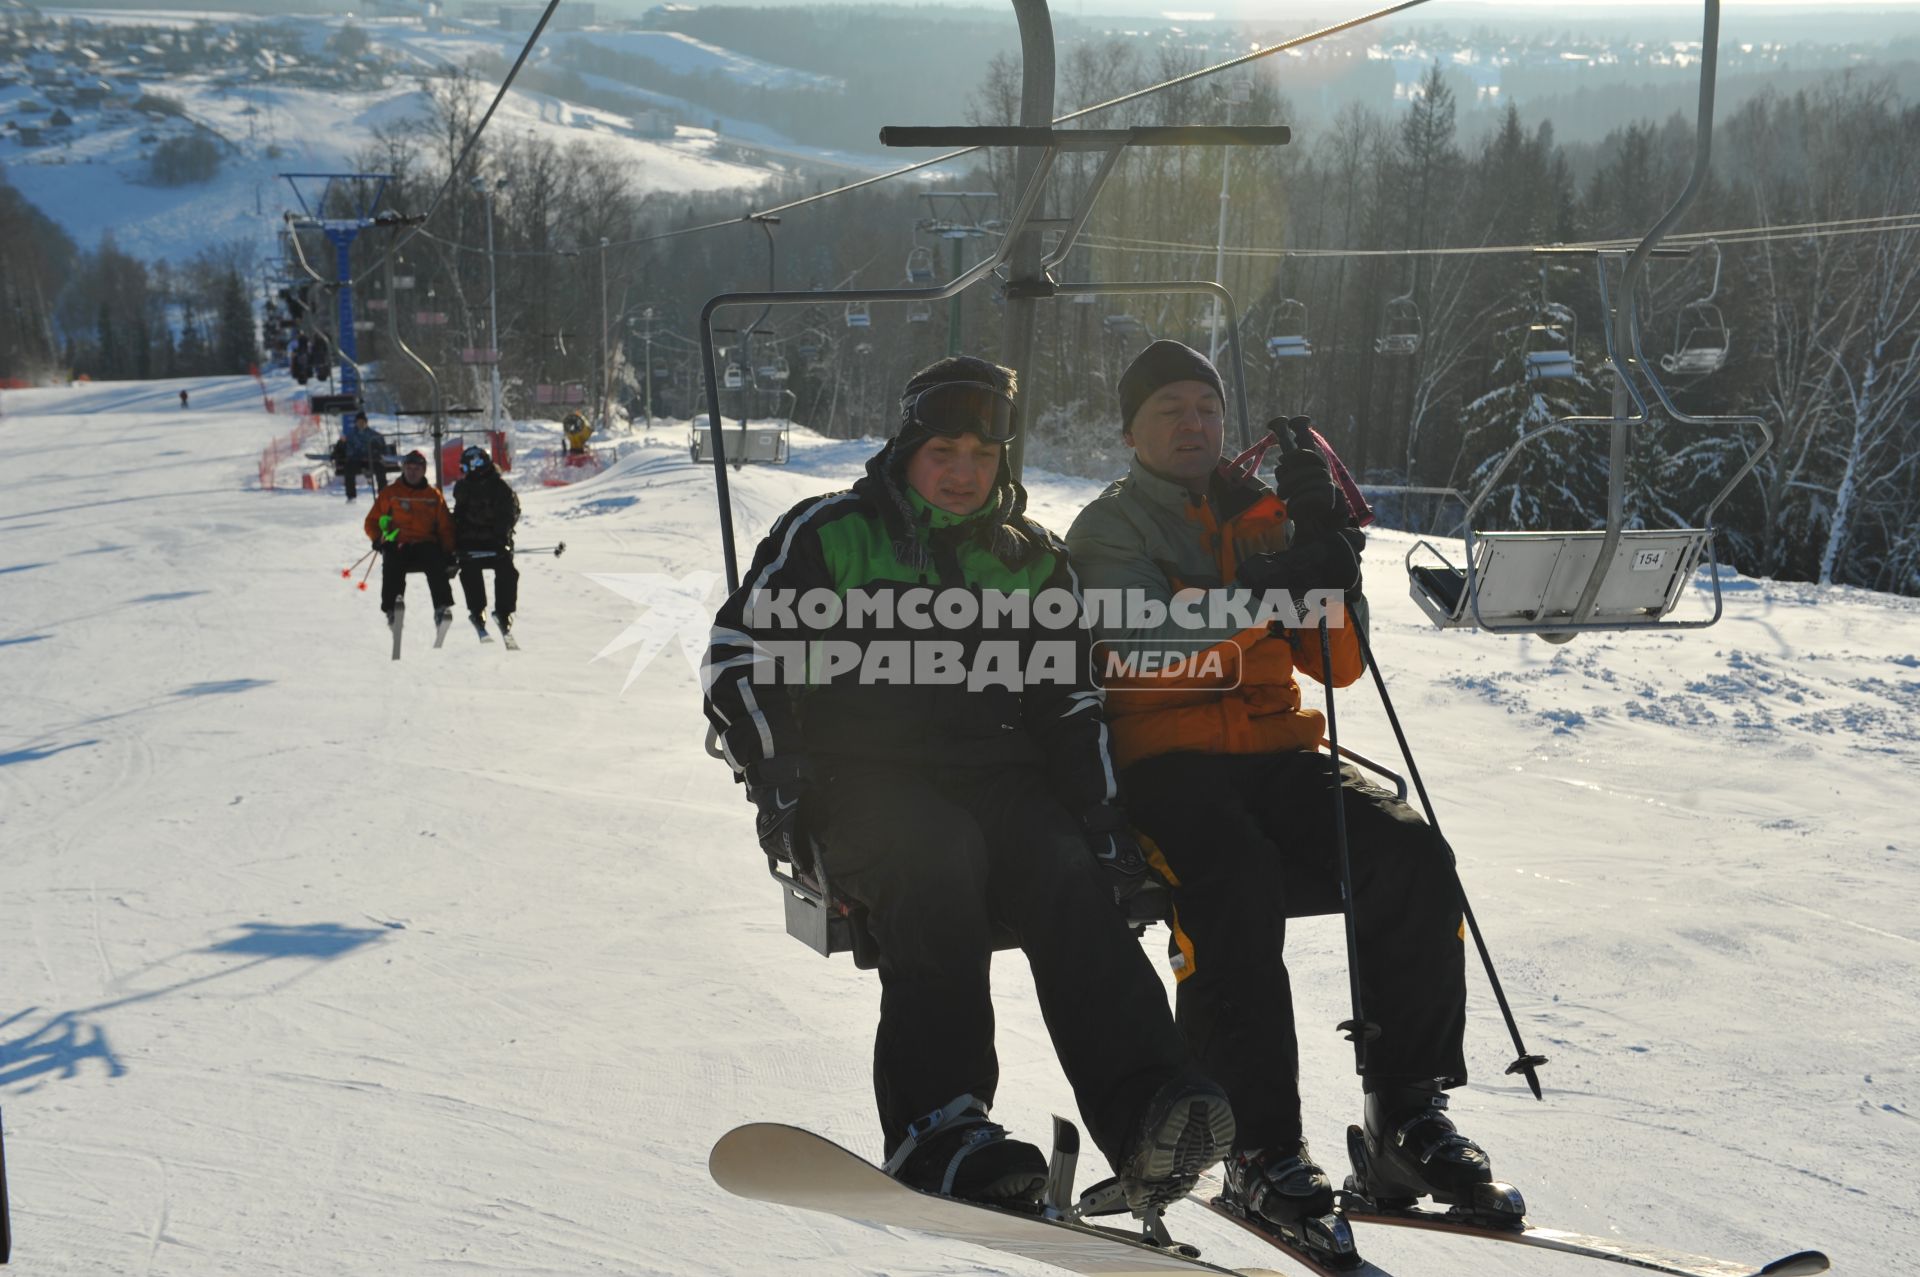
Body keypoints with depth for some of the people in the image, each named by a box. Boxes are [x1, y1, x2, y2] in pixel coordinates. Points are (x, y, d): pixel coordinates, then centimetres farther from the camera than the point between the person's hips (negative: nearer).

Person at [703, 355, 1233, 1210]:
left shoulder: (1033, 561, 21)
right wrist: (777, 781, -6)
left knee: (1067, 873, -30)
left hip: (997, 775, 3)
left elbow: (1069, 706, 24)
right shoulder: (830, 536, 11)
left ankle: (1145, 1114, -45)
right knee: (940, 857, -37)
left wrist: (1099, 814, 6)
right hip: (863, 778, -3)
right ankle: (935, 1125, -42)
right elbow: (739, 658, 8)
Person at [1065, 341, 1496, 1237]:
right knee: (1235, 882, -35)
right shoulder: (1109, 531, 7)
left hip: (1279, 754, 4)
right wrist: (1268, 592, -27)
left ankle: (1407, 1114, -15)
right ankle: (1259, 1146, -28)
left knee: (1412, 855, -22)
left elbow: (1337, 665, 9)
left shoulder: (1265, 515, 18)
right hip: (1164, 761, -4)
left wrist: (1328, 551, -7)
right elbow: (1142, 649, -15)